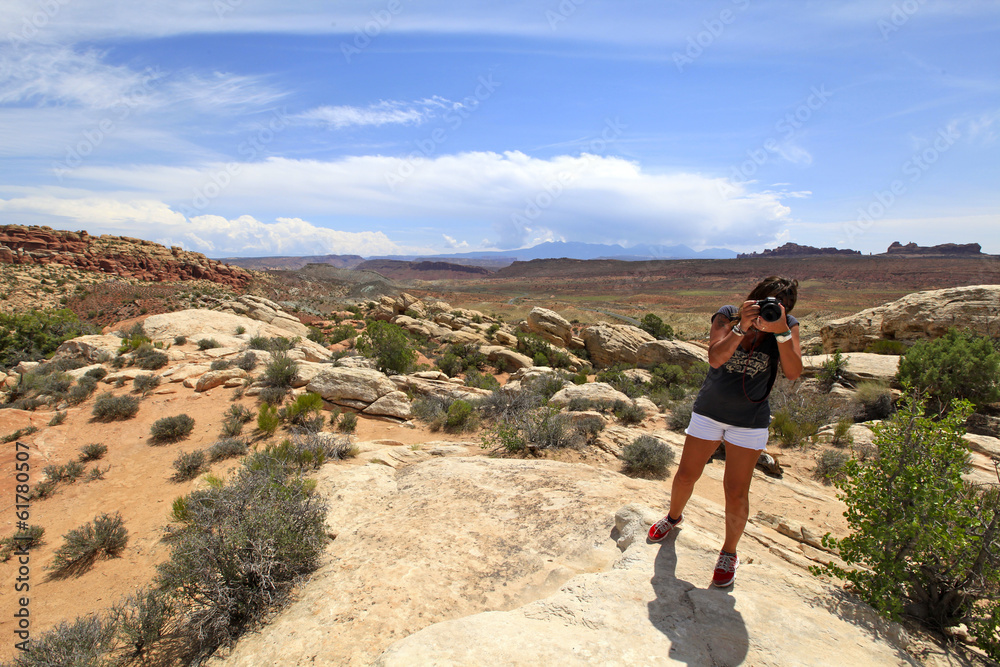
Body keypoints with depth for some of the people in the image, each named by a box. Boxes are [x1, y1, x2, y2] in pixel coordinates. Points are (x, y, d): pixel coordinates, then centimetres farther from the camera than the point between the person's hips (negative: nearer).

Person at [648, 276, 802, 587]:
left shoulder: (788, 326, -10)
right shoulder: (727, 315, -12)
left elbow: (793, 372, -23)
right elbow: (715, 358, -26)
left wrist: (781, 332, -35)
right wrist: (741, 327, -38)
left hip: (749, 422, -1)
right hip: (708, 412, 1)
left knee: (736, 492, 2)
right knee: (685, 476, 11)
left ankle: (729, 553, 28)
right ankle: (674, 517, 42)